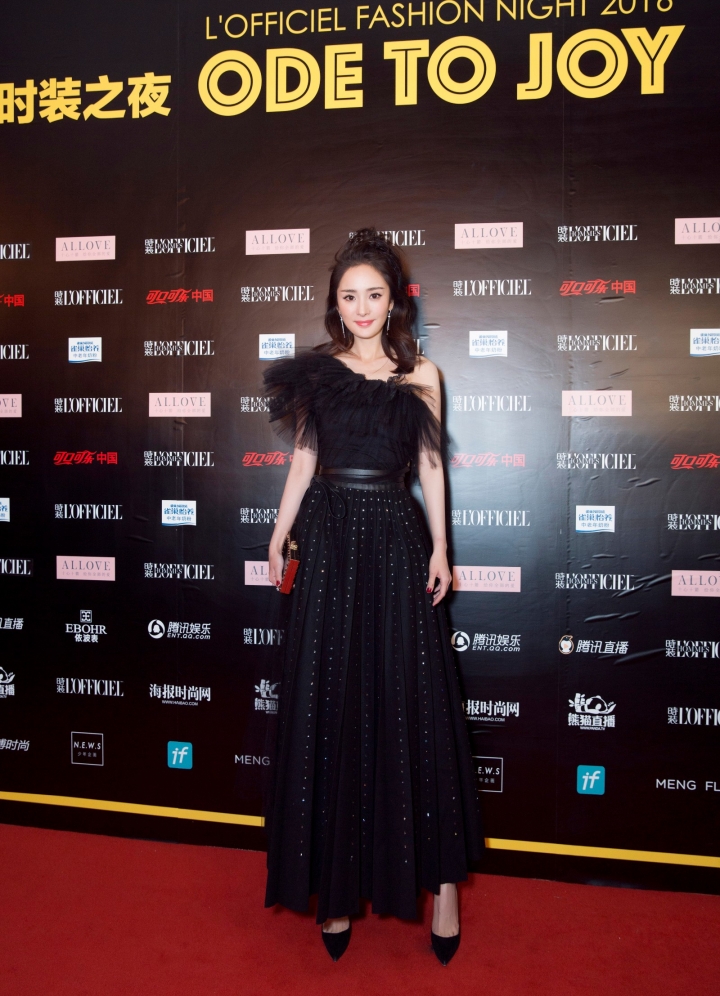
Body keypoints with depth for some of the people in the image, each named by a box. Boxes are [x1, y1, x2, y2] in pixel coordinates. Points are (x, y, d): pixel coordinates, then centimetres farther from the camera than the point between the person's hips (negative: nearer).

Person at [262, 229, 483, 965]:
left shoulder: (420, 375, 5)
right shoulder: (316, 372, 6)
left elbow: (430, 467, 7)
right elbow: (303, 461, 10)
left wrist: (439, 547, 0)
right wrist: (278, 539, 9)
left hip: (395, 544, -1)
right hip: (330, 543, 1)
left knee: (410, 704, 3)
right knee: (327, 706, 5)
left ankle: (438, 877, 14)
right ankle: (335, 882, 19)